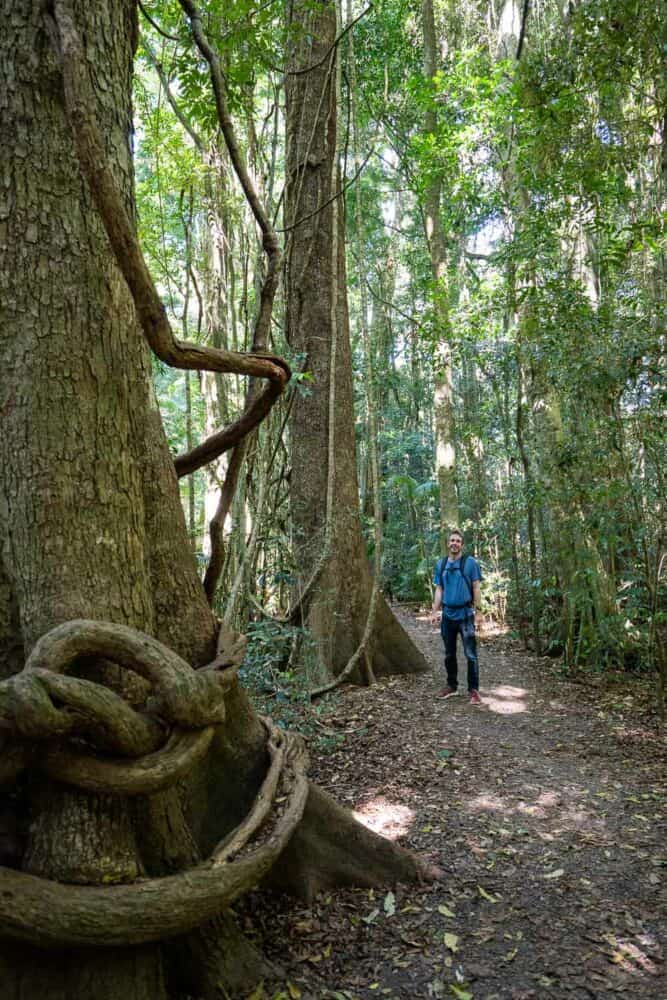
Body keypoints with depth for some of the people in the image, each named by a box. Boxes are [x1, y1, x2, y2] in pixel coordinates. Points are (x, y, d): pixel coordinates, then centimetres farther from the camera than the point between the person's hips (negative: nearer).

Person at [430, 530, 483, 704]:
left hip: (465, 614, -4)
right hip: (447, 615, 4)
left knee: (471, 654, -4)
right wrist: (435, 611, 4)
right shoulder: (440, 564, 8)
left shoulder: (470, 562, -3)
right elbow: (439, 590, 11)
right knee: (449, 654, 13)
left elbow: (476, 588, -4)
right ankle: (452, 686, 25)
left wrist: (478, 611, -10)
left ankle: (473, 690, 3)